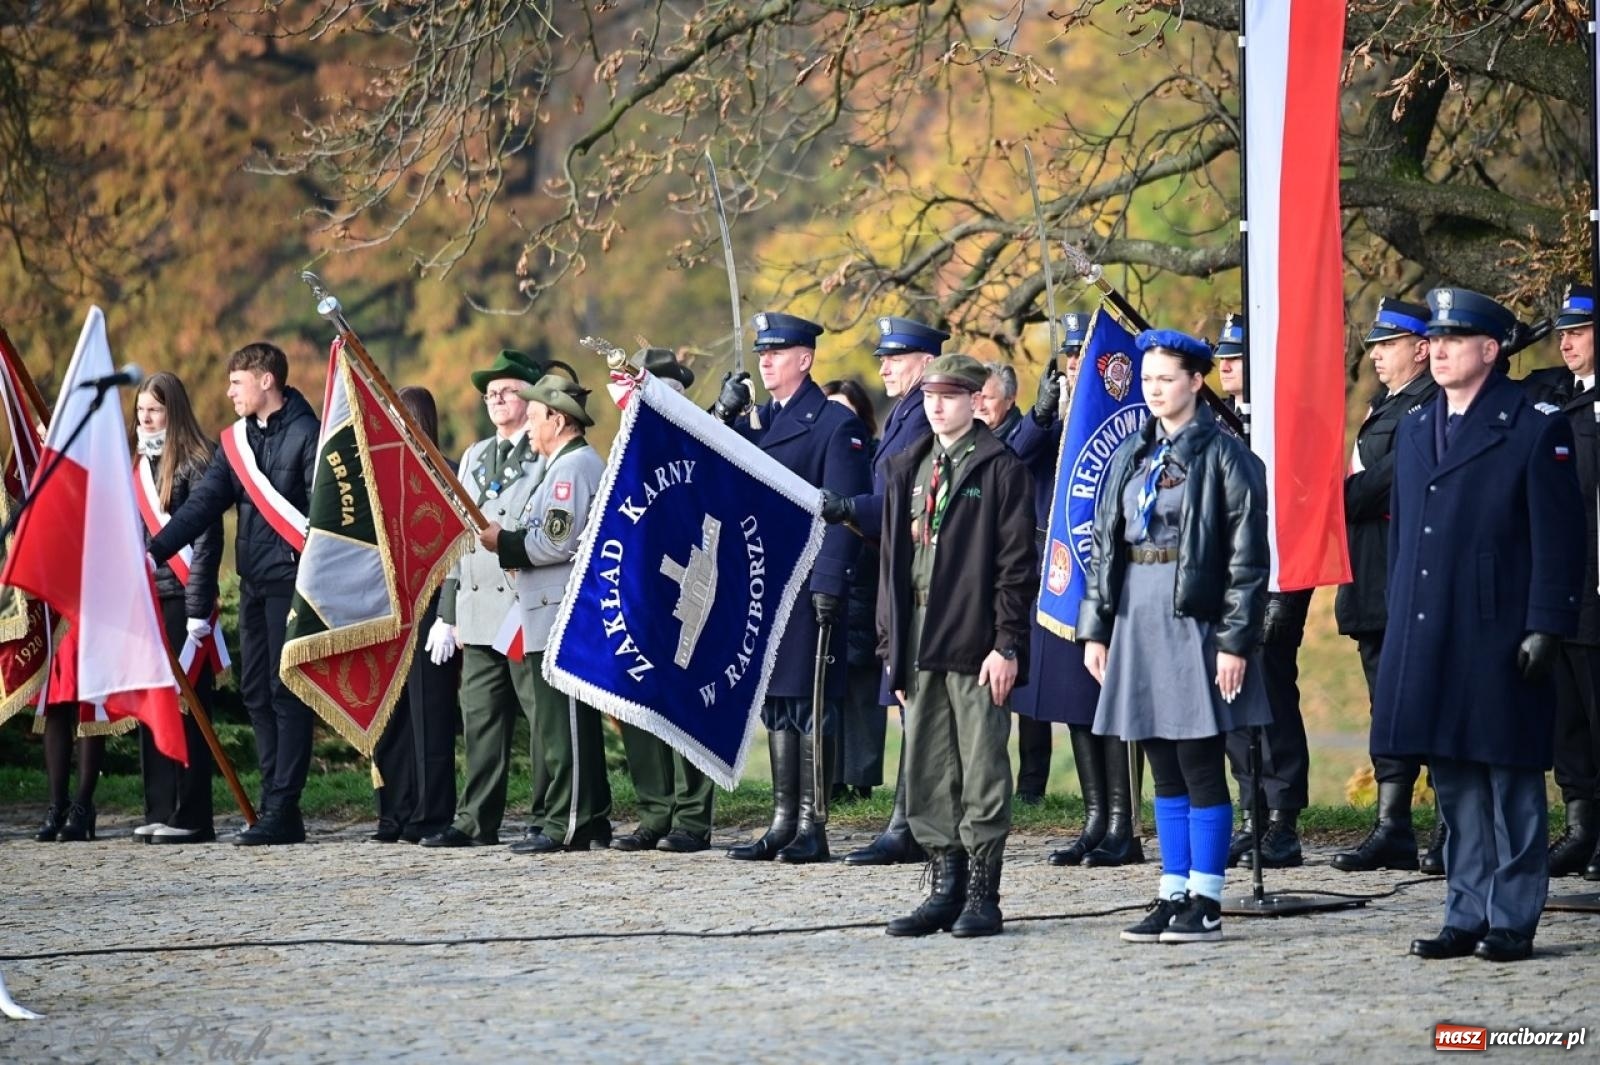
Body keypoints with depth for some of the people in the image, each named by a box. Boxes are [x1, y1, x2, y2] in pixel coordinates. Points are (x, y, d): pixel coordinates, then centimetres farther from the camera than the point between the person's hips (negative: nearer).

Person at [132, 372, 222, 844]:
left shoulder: (194, 464, -6)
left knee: (185, 706, -5)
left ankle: (190, 817, -4)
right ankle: (159, 811, 11)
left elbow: (206, 540, -11)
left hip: (180, 599, -7)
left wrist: (198, 609, -15)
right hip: (144, 598, 7)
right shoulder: (141, 466, 16)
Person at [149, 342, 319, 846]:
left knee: (287, 692, -7)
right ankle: (276, 805, 12)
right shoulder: (237, 439, 14)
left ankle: (282, 811, -7)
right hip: (253, 582, 8)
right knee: (256, 693, 8)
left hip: (292, 581, -8)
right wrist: (155, 550, -4)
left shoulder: (305, 435, -7)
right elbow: (204, 502, 8)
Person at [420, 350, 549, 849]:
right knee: (480, 718, 6)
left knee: (541, 716, -3)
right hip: (478, 612, 7)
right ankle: (476, 821, 9)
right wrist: (447, 613, 17)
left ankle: (548, 820, 1)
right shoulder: (474, 458, 20)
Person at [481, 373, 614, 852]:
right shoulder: (573, 463, 22)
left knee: (563, 723, -9)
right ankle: (591, 821, 15)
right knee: (574, 723, 12)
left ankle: (566, 825, -9)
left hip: (563, 618, -11)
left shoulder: (572, 467, -13)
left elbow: (558, 541, -22)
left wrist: (504, 542, -10)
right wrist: (510, 541, 14)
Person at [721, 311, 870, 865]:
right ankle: (783, 824, 14)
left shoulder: (835, 424, -5)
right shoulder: (753, 422, 17)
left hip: (806, 585, -7)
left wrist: (829, 584, -17)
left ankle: (811, 828, -2)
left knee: (810, 706, -5)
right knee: (775, 704, 9)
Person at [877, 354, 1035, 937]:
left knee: (982, 770, -3)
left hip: (976, 647, -6)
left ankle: (982, 895, 1)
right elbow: (892, 561, 17)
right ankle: (947, 888, 15)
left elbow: (1016, 564, -7)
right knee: (927, 771, 8)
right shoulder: (908, 470, 16)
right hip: (919, 644, 6)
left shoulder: (1001, 469, -3)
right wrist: (892, 644, 11)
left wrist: (1007, 644, -13)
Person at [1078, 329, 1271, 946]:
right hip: (1137, 619, 6)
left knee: (1199, 764, -4)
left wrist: (1235, 642, -14)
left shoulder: (1225, 457, -6)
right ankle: (1173, 895, 13)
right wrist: (1095, 629, 9)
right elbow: (1103, 547, 15)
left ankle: (1205, 903, 1)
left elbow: (1247, 559, -9)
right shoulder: (1129, 457, 13)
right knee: (1164, 769, 9)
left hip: (1194, 620, -6)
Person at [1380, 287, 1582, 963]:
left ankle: (1512, 920, 4)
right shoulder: (1415, 431, 15)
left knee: (1509, 778, -1)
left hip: (1498, 638, -6)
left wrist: (1545, 629, -13)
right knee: (1453, 783, 10)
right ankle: (1466, 915, 16)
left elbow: (1558, 540, -7)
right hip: (1427, 640, 6)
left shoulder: (1535, 431, -4)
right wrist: (1397, 625, 14)